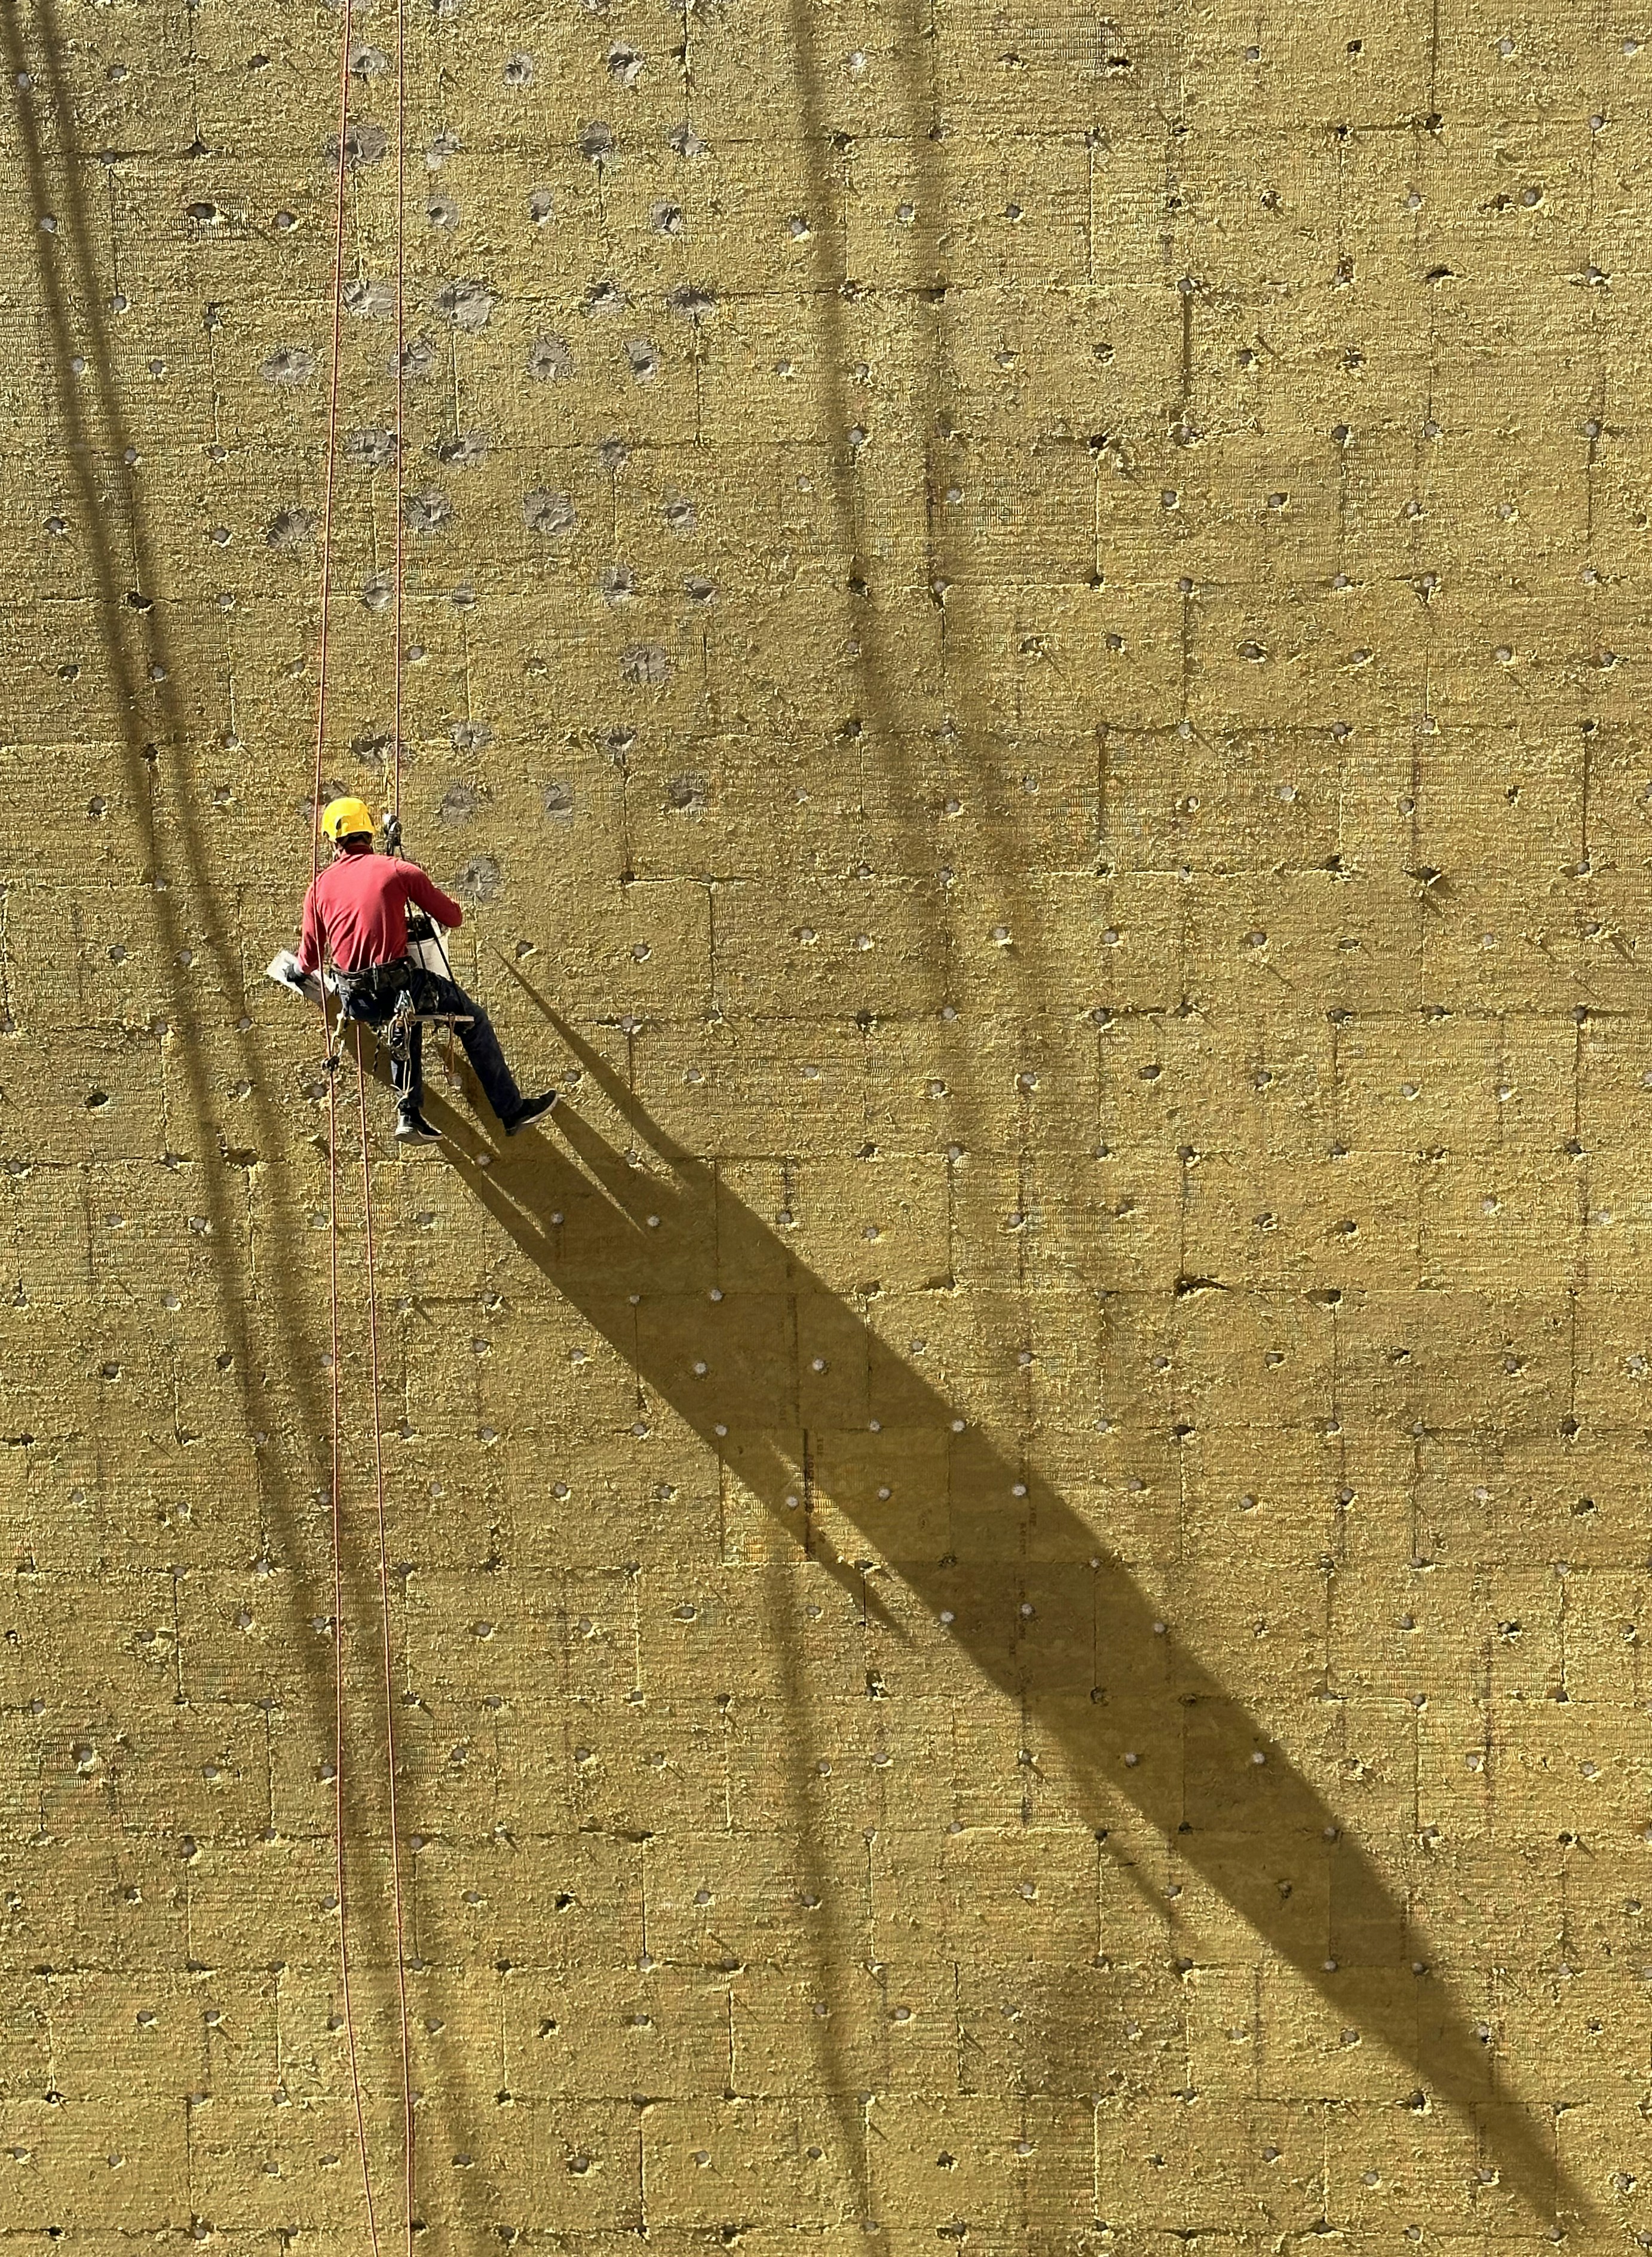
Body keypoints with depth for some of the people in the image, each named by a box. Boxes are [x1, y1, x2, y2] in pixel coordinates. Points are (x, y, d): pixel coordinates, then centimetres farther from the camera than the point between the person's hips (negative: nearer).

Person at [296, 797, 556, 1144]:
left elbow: (308, 961, 12)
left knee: (407, 1020, 36)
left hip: (355, 1003, 4)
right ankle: (513, 1111, 24)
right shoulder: (398, 869, -1)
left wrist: (301, 967, 37)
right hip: (399, 987, -4)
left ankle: (409, 1113, 24)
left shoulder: (320, 885, 7)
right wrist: (442, 898, 29)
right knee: (474, 1019, 19)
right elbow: (454, 918, 5)